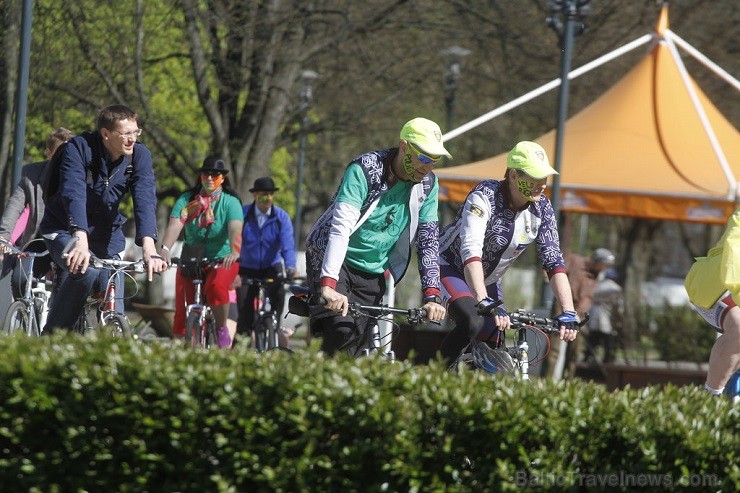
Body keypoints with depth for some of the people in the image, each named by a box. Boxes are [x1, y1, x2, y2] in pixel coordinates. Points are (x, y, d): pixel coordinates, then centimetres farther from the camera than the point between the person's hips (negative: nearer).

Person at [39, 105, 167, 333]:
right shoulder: (78, 148, -22)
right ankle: (50, 340, -19)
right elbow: (74, 194, -35)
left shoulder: (139, 155, -13)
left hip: (106, 235, 4)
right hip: (65, 231, -4)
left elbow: (145, 201, -25)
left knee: (114, 313, -6)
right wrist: (81, 240, -51)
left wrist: (148, 247, -41)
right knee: (86, 269, -33)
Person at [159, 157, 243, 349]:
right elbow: (175, 225, -18)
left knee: (216, 286, -34)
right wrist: (165, 249, -37)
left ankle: (222, 328, -15)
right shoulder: (187, 200, -2)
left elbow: (235, 229, -24)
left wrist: (234, 252, -44)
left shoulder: (230, 202, -7)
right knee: (182, 311, -4)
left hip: (222, 260, -3)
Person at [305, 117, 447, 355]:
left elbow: (428, 240, -4)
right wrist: (329, 285, -42)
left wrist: (432, 296, -17)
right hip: (337, 263, -5)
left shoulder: (428, 185, -5)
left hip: (373, 274, 5)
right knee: (342, 330, -27)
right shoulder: (365, 170, -21)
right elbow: (341, 226, -30)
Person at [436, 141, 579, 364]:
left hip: (488, 281, 6)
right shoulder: (485, 196, -29)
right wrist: (484, 303, -53)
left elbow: (554, 261, -15)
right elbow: (470, 250, -41)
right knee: (472, 324, -32)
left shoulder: (542, 209, -13)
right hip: (451, 268, -6)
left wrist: (568, 313, -28)